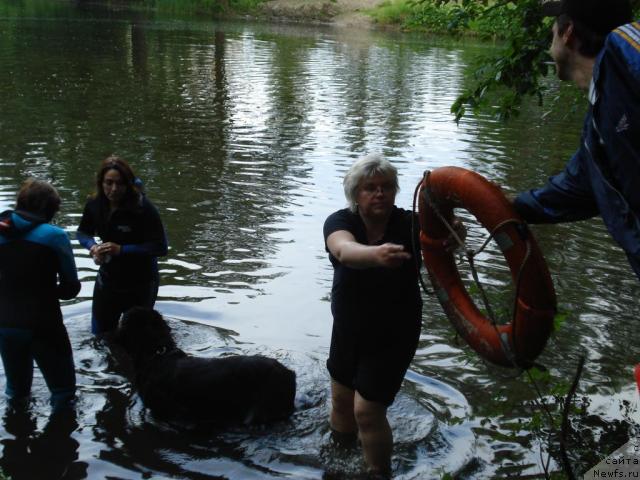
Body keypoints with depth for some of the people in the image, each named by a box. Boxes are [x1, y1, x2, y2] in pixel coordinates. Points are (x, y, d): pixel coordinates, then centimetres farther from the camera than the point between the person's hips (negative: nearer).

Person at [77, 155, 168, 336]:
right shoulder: (95, 204, -10)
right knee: (100, 333, 18)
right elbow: (83, 232, 8)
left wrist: (122, 250, -30)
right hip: (108, 279, 4)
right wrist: (92, 246, -15)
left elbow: (160, 247, -25)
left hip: (140, 283, -4)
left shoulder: (143, 208, -25)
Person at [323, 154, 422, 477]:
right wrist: (376, 254, -64)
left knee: (367, 410, -4)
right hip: (348, 329, 3)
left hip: (393, 336, -3)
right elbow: (345, 251, -41)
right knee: (341, 399, 19)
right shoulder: (339, 222, -18)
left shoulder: (408, 224, -19)